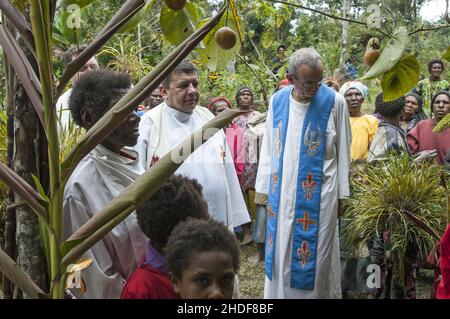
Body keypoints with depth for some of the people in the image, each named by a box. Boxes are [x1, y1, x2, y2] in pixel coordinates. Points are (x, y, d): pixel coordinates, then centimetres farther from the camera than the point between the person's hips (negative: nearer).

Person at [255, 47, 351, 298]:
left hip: (319, 195, -3)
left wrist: (341, 194, -1)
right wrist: (265, 187, 8)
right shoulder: (277, 101, 2)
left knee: (315, 256, 6)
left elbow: (343, 152, -2)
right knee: (280, 253, 12)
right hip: (282, 193, 3)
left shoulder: (334, 102, -7)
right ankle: (279, 292, 29)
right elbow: (269, 148, 8)